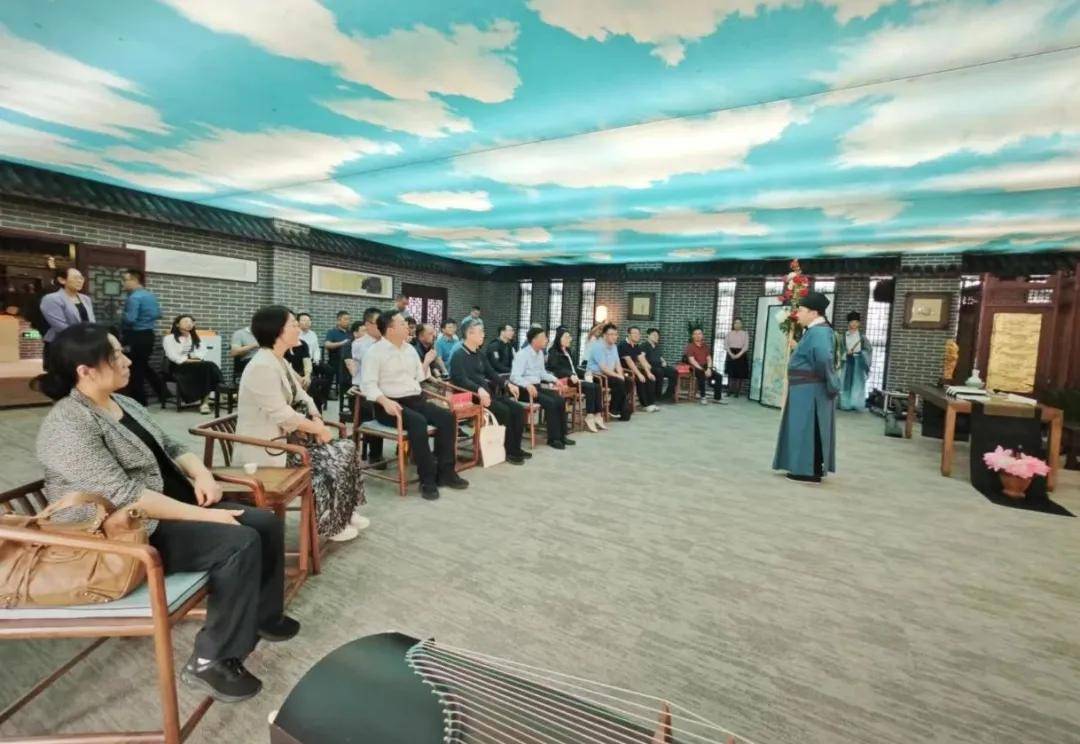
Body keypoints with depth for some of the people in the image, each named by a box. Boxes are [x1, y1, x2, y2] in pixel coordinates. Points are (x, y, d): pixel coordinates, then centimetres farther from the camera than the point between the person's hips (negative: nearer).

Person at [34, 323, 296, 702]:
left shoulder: (124, 404, 10)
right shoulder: (67, 426, -19)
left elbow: (171, 447, 15)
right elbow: (124, 495, -27)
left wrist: (202, 474, -7)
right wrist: (204, 515, -27)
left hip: (175, 506, 9)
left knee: (266, 523, -4)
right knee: (240, 543, -27)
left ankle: (264, 616, 16)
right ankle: (210, 661, -12)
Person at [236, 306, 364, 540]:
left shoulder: (280, 362, 10)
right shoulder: (262, 366, -22)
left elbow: (301, 396, 9)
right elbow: (281, 415, -25)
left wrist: (318, 421, -8)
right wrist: (317, 429, -15)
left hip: (286, 436, 10)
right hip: (266, 447, -10)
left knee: (345, 448, 1)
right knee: (328, 462, -15)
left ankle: (344, 511, 14)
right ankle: (331, 524, 5)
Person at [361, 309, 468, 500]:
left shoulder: (410, 349, 17)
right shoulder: (375, 352, -4)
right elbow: (368, 384, -14)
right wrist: (385, 401, -27)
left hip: (415, 400, 7)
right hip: (391, 403, -6)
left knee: (447, 417, -17)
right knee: (418, 421, -35)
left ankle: (446, 472, -11)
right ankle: (428, 479, -25)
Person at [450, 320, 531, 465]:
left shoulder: (479, 354, 18)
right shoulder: (459, 354, -8)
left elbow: (491, 373, 20)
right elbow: (461, 379, -22)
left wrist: (507, 384, 4)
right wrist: (479, 389, -38)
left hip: (487, 392, 8)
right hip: (472, 395, -8)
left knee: (518, 409, -5)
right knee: (504, 410, -25)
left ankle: (516, 447, 3)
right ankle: (510, 451, -12)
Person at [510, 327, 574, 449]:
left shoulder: (540, 353, 9)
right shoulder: (522, 354, -15)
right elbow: (514, 376, -24)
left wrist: (554, 379, 6)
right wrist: (528, 385, -40)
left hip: (536, 386, 8)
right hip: (524, 389, -8)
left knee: (560, 400, -10)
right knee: (550, 402, -25)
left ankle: (561, 435, -1)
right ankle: (553, 439, -15)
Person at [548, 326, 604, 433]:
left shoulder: (568, 351, 26)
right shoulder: (553, 352, 0)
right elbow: (555, 368, -14)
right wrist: (570, 375, -27)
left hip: (573, 378, 8)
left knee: (596, 386, -16)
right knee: (590, 387, -25)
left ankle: (597, 415, -17)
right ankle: (590, 417, -21)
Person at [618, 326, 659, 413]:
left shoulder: (637, 346, 9)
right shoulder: (623, 345, -17)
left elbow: (642, 360, 5)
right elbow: (629, 362, -23)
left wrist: (648, 372, -7)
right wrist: (639, 374, -27)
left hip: (633, 369, 8)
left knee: (651, 378, -7)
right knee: (640, 379, -27)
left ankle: (651, 403, -5)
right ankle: (645, 405, -17)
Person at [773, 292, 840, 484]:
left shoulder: (818, 332, -19)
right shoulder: (816, 331, 14)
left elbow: (824, 359, -31)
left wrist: (831, 384, -20)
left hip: (810, 390, -10)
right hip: (807, 389, 10)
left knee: (808, 430, -2)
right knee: (809, 430, 15)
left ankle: (810, 471, 6)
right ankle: (813, 468, 24)